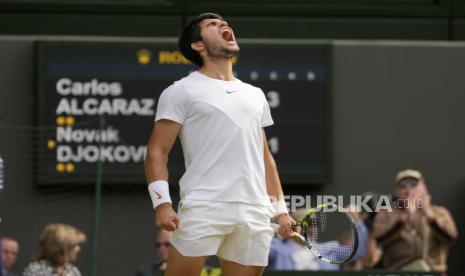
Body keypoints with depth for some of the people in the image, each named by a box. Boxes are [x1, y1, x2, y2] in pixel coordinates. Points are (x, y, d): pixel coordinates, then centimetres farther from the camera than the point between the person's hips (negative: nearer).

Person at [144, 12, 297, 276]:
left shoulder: (255, 95, 23)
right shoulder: (182, 91, 6)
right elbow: (157, 152, 0)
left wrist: (280, 210, 18)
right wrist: (162, 203, -13)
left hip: (254, 215, 5)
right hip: (202, 210, -5)